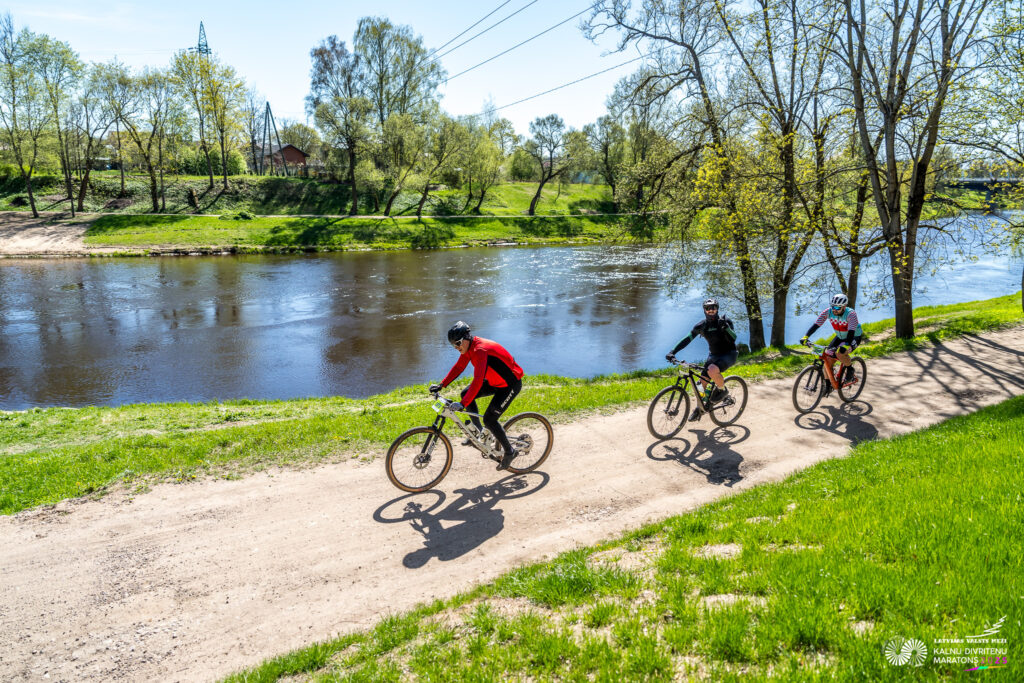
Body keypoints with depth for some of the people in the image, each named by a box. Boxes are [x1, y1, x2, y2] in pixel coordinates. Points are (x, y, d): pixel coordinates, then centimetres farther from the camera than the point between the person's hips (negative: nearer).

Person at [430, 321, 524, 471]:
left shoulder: (481, 350, -31)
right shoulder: (468, 347, -2)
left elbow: (478, 381, -38)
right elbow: (458, 367, 9)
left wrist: (462, 404, -43)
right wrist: (441, 385, 1)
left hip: (510, 384, -9)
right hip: (495, 381, 9)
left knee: (489, 419, -13)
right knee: (465, 393, 1)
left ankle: (509, 452, 6)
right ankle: (478, 432, 14)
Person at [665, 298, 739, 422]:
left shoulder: (725, 321, -14)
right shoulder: (701, 325, -4)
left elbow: (733, 338, -24)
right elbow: (687, 339, -7)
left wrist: (725, 327, -40)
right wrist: (672, 352, -17)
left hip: (729, 354, -5)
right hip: (713, 355, 5)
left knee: (712, 370, -34)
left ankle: (722, 390, -5)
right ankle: (700, 408, 20)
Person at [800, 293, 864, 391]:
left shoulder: (851, 314, -30)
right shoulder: (828, 312, -19)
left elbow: (851, 332, -40)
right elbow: (816, 324, -23)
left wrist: (846, 346, -56)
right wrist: (806, 337, -38)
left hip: (854, 337, -5)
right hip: (840, 337, 5)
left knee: (840, 353, -32)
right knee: (828, 358, -8)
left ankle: (850, 370, -3)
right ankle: (828, 385, 7)